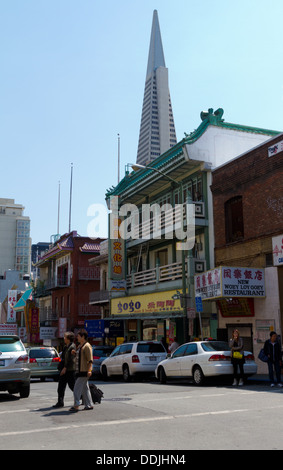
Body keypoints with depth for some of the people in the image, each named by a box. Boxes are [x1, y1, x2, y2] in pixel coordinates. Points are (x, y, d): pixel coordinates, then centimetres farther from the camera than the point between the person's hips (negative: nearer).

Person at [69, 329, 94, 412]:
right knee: (85, 389, 12)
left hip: (84, 371, -10)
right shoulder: (79, 346, 18)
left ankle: (76, 406, -7)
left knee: (77, 388, -10)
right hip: (79, 371, 10)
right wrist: (75, 353, 10)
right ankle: (89, 405, 17)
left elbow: (90, 359, -19)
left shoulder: (87, 346, -13)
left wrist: (89, 370, -27)